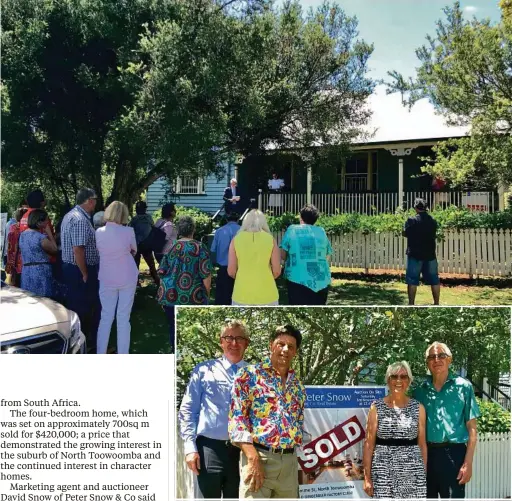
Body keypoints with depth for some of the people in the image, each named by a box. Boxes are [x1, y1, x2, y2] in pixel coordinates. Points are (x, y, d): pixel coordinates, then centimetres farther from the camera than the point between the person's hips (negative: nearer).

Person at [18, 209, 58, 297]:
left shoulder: (22, 235, 11)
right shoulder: (41, 237, -13)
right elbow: (54, 250, -3)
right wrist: (49, 233, 2)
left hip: (26, 272, 8)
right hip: (41, 272, -8)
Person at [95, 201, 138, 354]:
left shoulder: (99, 232, -6)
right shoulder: (129, 232, -11)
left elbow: (98, 251, 8)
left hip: (107, 279, 2)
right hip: (128, 278, -2)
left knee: (106, 316, 10)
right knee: (123, 317, 5)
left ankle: (100, 355, 14)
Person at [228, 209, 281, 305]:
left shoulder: (236, 239, -2)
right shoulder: (270, 239, -3)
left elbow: (231, 271, -2)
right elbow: (277, 271, -2)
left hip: (242, 295, 0)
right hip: (267, 295, 0)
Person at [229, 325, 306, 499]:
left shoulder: (297, 384, 14)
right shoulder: (249, 375, -3)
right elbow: (237, 418, -10)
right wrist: (253, 458, -17)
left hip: (290, 461, 6)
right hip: (259, 457, -5)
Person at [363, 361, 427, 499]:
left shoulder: (418, 408, 6)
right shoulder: (376, 407, 1)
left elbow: (422, 443, 10)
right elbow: (369, 444, 0)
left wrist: (425, 474, 7)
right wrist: (367, 477, -4)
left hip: (413, 472, 2)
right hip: (384, 472, -1)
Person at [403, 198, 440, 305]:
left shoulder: (412, 221, -11)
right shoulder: (433, 221, 3)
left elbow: (405, 233, -2)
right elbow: (433, 234, 13)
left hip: (415, 255, -4)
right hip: (430, 254, 4)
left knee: (412, 280, 1)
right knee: (434, 280, 11)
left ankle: (411, 304, 0)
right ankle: (436, 303, 15)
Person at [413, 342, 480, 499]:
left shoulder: (463, 386, 0)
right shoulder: (419, 390, 8)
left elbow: (471, 427, -2)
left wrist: (468, 462, -9)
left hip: (453, 453, -3)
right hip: (425, 453, 3)